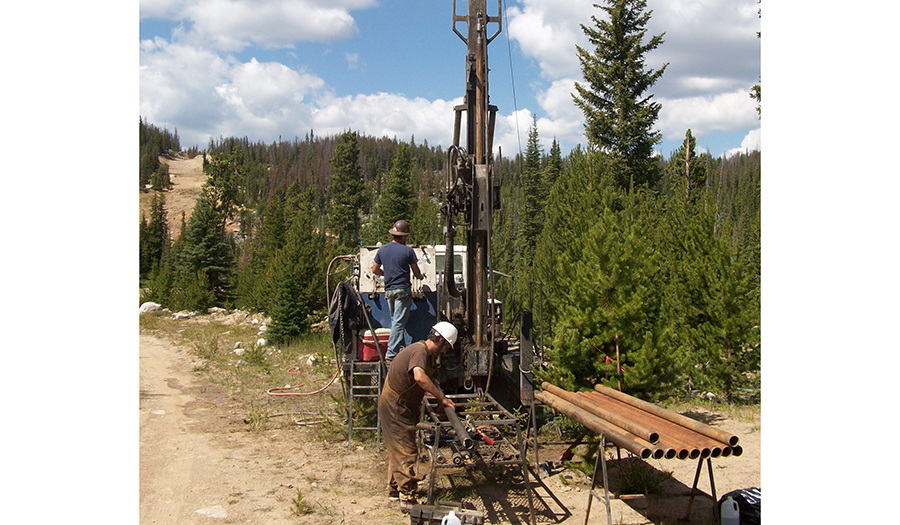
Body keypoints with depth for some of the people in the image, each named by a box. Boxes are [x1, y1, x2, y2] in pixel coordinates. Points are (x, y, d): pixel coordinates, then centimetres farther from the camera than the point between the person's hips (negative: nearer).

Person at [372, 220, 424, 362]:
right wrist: (420, 276, 25)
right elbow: (416, 272, 2)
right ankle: (391, 354, -9)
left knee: (395, 321, 16)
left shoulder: (382, 250, 7)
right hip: (403, 289, -5)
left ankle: (401, 350, 18)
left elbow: (375, 270, 14)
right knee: (399, 322, -5)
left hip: (388, 290, 6)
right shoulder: (407, 251, -6)